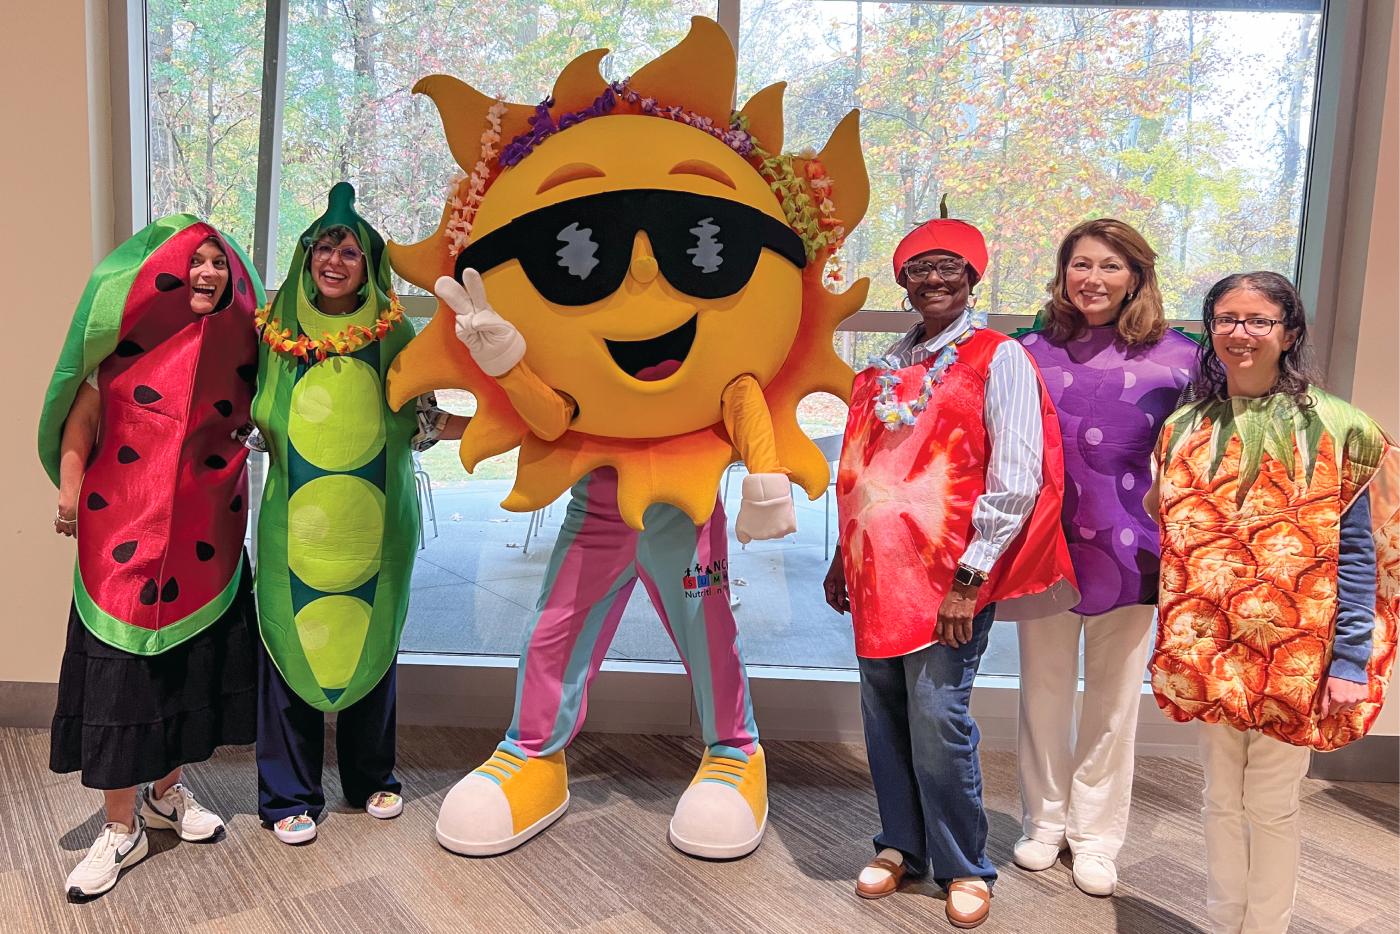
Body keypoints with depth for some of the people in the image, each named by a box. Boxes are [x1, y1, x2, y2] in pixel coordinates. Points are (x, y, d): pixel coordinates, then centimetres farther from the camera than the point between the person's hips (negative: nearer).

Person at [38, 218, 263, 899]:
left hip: (206, 537, 3)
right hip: (124, 532, -3)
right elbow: (79, 421, -2)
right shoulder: (129, 338, -4)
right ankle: (121, 828, 14)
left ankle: (166, 791, 33)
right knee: (121, 671, 0)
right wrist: (70, 495, -8)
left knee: (194, 661, 12)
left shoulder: (237, 343, 5)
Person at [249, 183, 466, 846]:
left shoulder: (392, 331, 3)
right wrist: (251, 436, -8)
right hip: (296, 517, 0)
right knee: (291, 642, 2)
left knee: (373, 641, 9)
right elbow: (256, 418, 13)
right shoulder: (279, 327, 5)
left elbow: (418, 420, 3)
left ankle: (371, 778, 28)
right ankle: (290, 796, 17)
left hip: (374, 518, 0)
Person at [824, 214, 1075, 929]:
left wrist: (971, 577, -14)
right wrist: (845, 557, 17)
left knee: (937, 722, -3)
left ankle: (963, 867, 18)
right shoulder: (887, 365, 15)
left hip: (947, 578, -6)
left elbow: (1016, 480, -11)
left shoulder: (998, 359, -4)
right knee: (884, 716, 11)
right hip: (877, 574, 6)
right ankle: (901, 844, 31)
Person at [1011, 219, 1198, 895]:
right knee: (1044, 689, 12)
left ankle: (1095, 834, 28)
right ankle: (1045, 820, 31)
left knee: (1114, 697, 11)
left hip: (1129, 550, -1)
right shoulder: (1032, 352, 2)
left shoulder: (1174, 358, -3)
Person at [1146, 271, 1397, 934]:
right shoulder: (1184, 428, 6)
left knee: (1272, 807, 8)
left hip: (1293, 654, -3)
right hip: (1208, 653, 3)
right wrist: (1170, 645, 7)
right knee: (1221, 799, 15)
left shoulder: (1332, 428, -5)